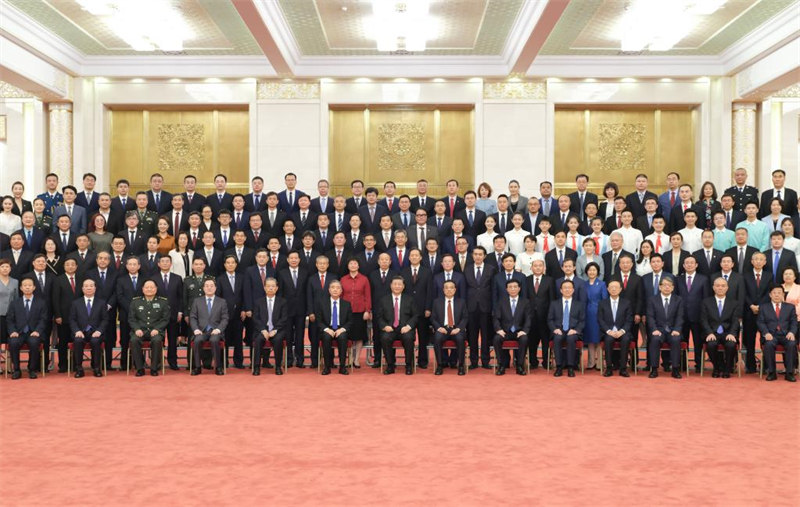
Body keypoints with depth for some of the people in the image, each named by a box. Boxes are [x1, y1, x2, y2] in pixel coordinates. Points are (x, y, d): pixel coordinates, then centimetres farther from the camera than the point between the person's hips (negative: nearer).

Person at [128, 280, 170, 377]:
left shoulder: (163, 302, 11)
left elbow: (165, 319, 5)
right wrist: (137, 329, -8)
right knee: (134, 340, -32)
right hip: (140, 330, 1)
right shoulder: (135, 301, 15)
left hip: (155, 331, -1)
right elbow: (131, 318, 11)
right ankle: (139, 368, -19)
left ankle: (154, 368, -19)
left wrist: (157, 329, -11)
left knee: (157, 340, -35)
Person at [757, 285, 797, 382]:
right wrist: (766, 333, -14)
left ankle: (789, 373, -24)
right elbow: (761, 323, 6)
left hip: (786, 335, 1)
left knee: (792, 344, -33)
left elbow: (794, 322, 10)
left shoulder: (790, 307, 20)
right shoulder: (763, 307, 16)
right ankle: (771, 373, -24)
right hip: (770, 335, -1)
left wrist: (791, 332, -11)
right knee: (769, 344, -35)